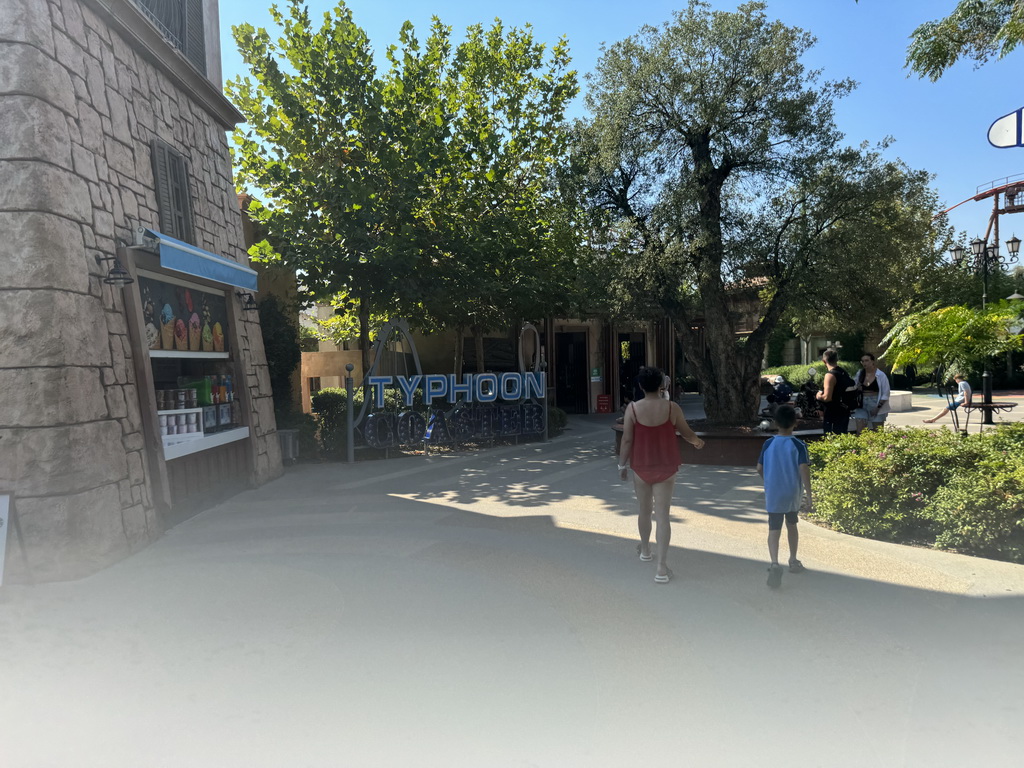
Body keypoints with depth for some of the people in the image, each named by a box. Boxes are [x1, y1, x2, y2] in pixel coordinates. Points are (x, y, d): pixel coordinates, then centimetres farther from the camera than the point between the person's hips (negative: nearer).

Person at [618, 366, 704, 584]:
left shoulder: (633, 408, -11)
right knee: (662, 516, -1)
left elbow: (627, 440, -9)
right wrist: (697, 441, 27)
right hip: (665, 468, -1)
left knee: (644, 511, 21)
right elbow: (686, 433, 4)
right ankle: (662, 568, -3)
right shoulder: (672, 408, -9)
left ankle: (645, 549, 44)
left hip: (641, 467, 1)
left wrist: (622, 464, 3)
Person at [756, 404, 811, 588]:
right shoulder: (799, 445, -9)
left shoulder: (768, 444, -3)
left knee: (774, 530, -3)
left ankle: (774, 563, -24)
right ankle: (793, 561, 35)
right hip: (792, 495, 0)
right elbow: (803, 470, -18)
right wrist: (809, 494, -14)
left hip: (772, 495, 0)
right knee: (792, 525, 22)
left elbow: (759, 469, 2)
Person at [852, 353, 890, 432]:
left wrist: (878, 407, -12)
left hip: (876, 405, -3)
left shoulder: (880, 375, -3)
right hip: (862, 405, 3)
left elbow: (885, 394, -3)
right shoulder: (859, 374, 7)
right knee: (860, 431, -8)